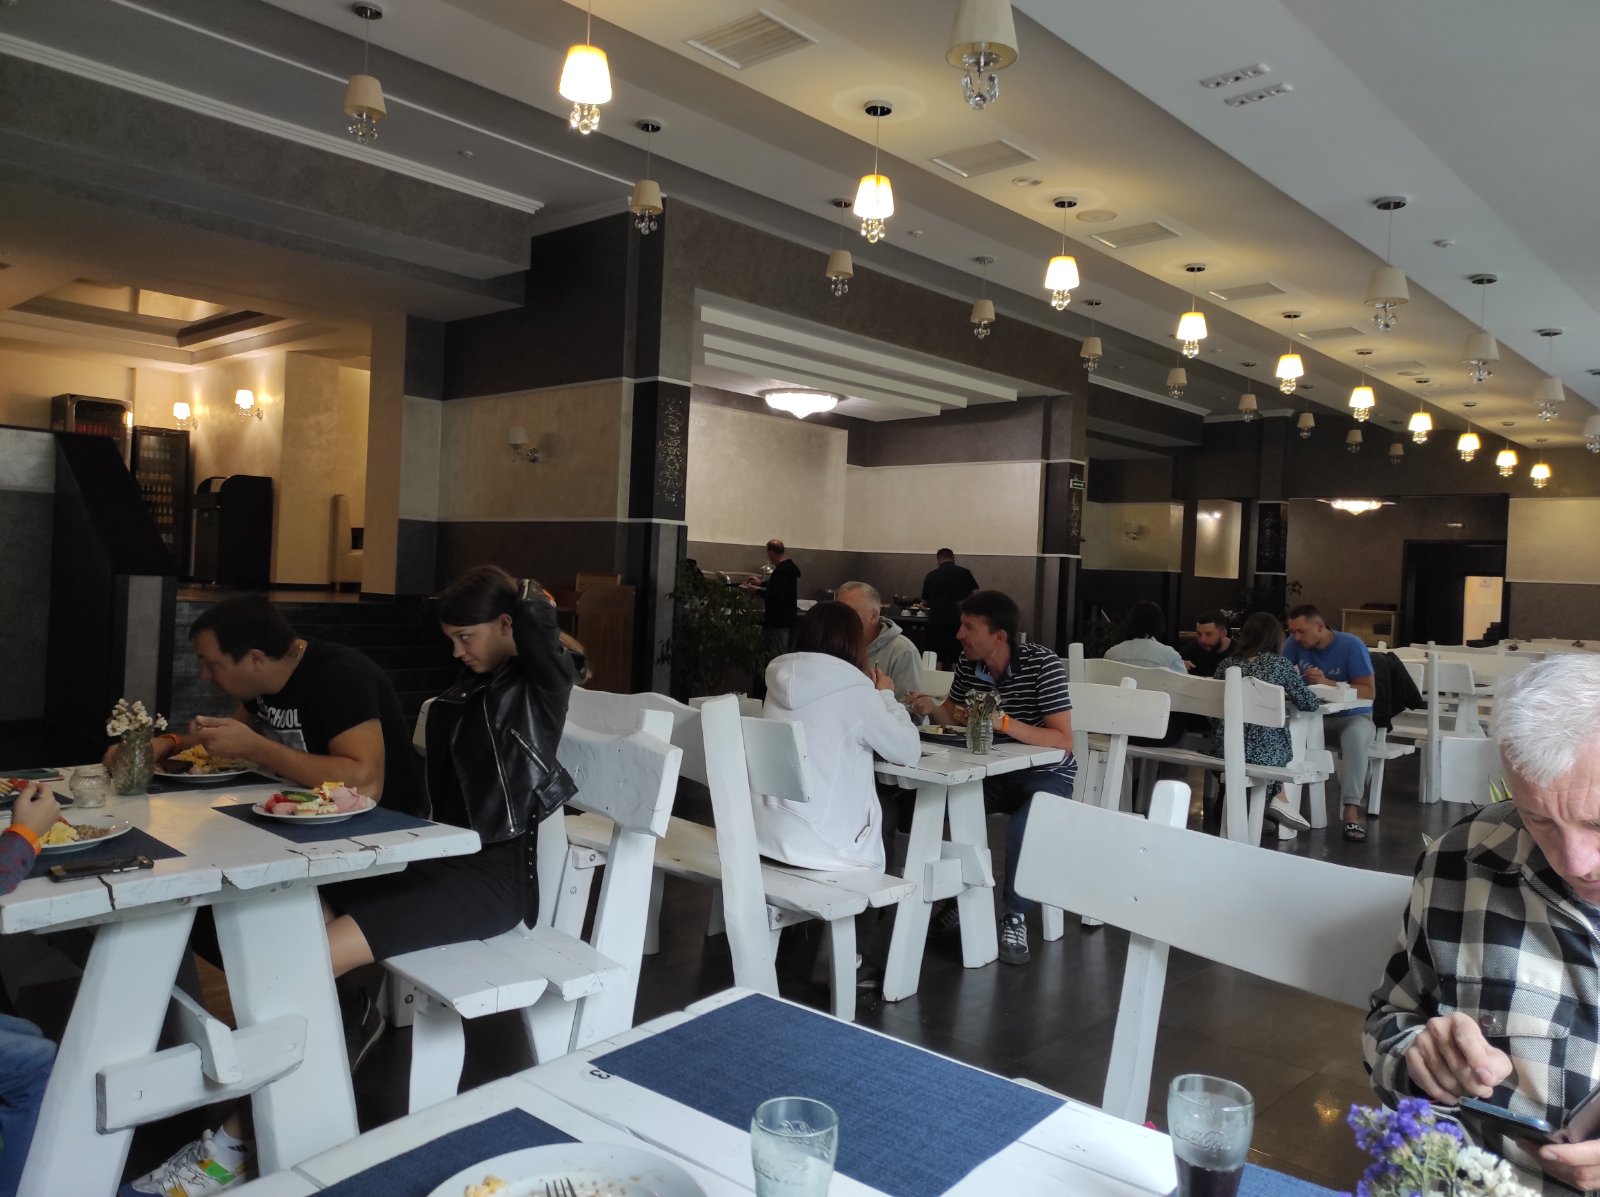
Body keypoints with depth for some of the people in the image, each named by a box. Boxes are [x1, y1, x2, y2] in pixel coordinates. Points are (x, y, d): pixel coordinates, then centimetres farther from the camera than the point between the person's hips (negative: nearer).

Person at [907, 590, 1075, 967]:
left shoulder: (1043, 665, -21)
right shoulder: (967, 664, -6)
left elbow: (1063, 742, -26)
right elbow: (955, 716, 12)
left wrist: (1003, 722, -37)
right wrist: (933, 709, -12)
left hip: (1045, 775, -5)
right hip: (991, 771, 5)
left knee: (1023, 827, -35)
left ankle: (1014, 916, -11)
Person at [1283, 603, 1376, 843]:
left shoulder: (1351, 645, -15)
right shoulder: (1295, 644, -5)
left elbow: (1368, 691, -18)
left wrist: (1328, 683, -31)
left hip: (1352, 716, -3)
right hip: (1314, 715, 3)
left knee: (1356, 736, -38)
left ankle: (1352, 810, -38)